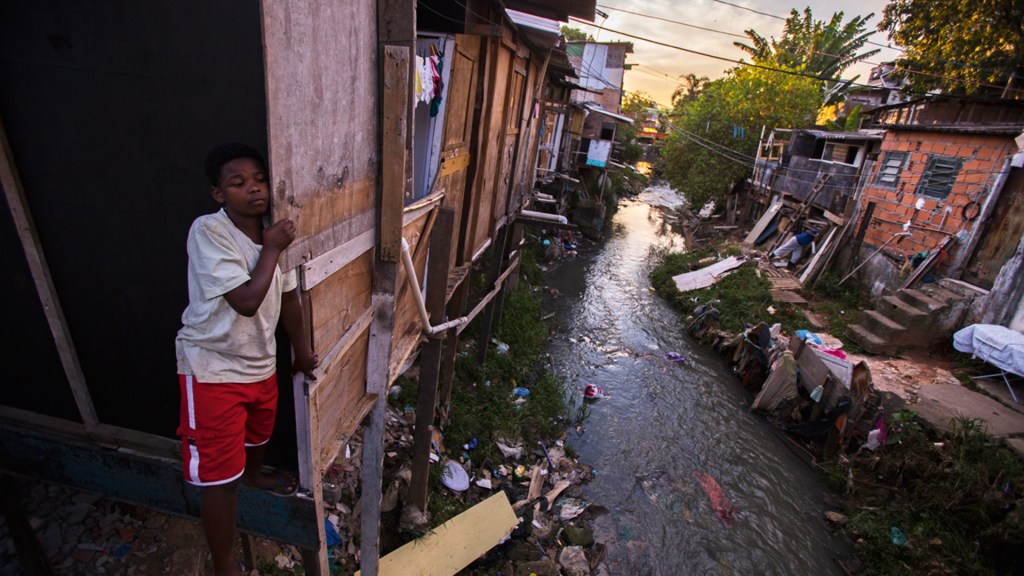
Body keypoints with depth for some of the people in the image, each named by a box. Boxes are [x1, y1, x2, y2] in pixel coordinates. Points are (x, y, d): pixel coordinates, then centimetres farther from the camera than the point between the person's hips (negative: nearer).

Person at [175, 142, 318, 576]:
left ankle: (254, 474, 65)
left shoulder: (273, 234, -4)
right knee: (220, 475, 3)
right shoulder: (208, 231, -23)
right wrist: (271, 249, -20)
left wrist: (302, 352, 14)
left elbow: (288, 297, 6)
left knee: (259, 434, 31)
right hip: (212, 367, -6)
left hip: (261, 362, 7)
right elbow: (246, 301, -30)